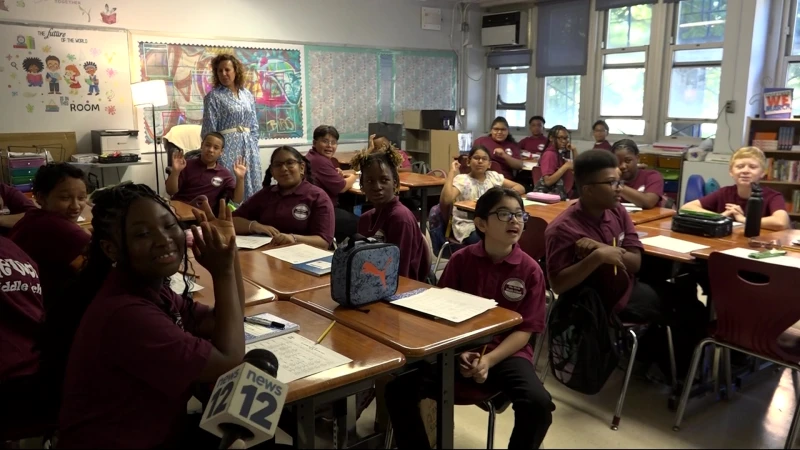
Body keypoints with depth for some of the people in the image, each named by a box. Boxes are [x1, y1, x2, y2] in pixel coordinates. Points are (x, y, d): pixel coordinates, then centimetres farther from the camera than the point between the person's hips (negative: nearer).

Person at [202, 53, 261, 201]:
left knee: (251, 187, 6)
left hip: (248, 147, 5)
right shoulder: (213, 96, -3)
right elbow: (210, 129, -5)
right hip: (227, 147, -5)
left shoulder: (247, 95, 11)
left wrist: (253, 147, 7)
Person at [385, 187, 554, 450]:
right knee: (399, 387, -19)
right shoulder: (461, 260, -1)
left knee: (539, 403, -29)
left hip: (506, 352, -1)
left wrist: (489, 360, -19)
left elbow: (525, 330, -5)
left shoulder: (530, 270, -5)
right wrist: (458, 353, -14)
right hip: (457, 348, 1)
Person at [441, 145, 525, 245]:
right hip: (469, 227, -5)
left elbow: (520, 188, 10)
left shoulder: (493, 176, 10)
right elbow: (445, 200, -24)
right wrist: (452, 173, -18)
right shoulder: (461, 180, -6)